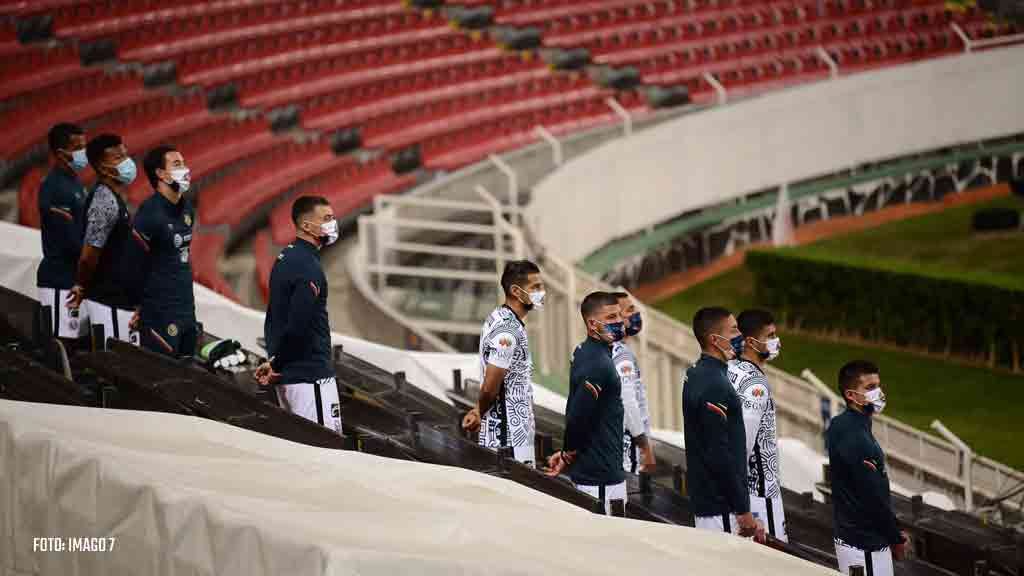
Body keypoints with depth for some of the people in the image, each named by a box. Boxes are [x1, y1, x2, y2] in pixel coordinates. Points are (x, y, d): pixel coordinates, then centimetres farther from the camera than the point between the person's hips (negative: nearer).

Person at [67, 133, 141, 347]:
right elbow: (88, 257, -21)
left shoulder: (111, 197, 13)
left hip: (120, 300, 10)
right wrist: (83, 287, -5)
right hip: (109, 303, -10)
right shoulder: (106, 202, -19)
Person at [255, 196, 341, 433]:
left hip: (286, 375, 10)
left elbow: (273, 318, 18)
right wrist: (276, 365, -10)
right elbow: (298, 326, -23)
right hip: (310, 376, -10)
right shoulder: (308, 267, -17)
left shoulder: (285, 258, 14)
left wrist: (275, 363, 14)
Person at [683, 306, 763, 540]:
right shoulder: (714, 386, -19)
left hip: (704, 500, 10)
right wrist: (743, 511, -18)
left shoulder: (696, 376, 12)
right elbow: (720, 453, -22)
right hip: (721, 506, -10)